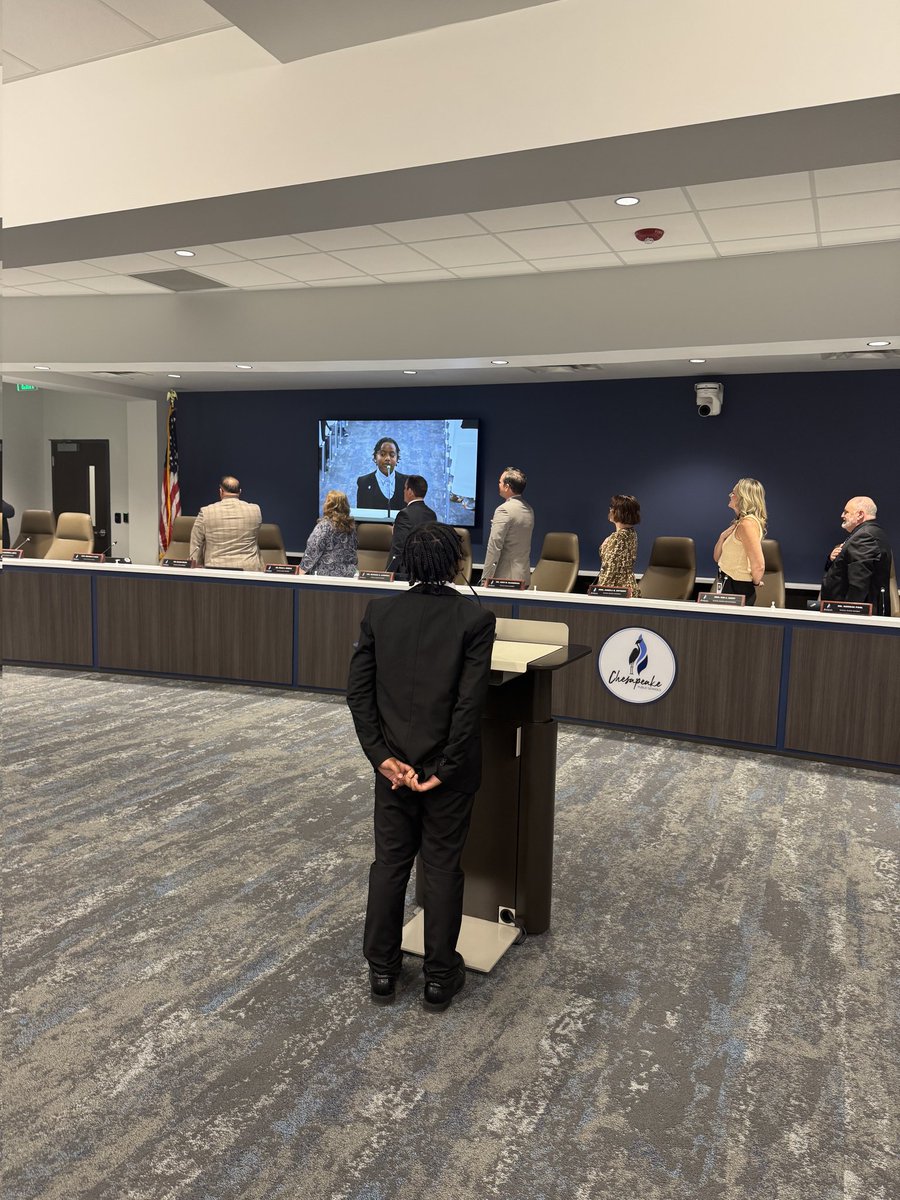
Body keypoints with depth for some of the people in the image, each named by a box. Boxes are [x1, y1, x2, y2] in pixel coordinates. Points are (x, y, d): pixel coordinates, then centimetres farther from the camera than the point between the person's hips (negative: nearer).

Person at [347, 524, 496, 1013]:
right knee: (443, 867, 12)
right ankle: (439, 977, 25)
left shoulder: (379, 611, -4)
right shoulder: (475, 619, -13)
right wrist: (444, 769, -11)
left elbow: (358, 690, -6)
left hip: (393, 764, 3)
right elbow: (470, 702, -17)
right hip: (448, 768, -2)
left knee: (389, 862, 16)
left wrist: (382, 756, -4)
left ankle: (382, 970, 29)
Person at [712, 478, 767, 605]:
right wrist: (722, 536, -2)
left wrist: (755, 583, -7)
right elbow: (717, 558, 14)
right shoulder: (739, 523, 12)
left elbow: (759, 566, -26)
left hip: (738, 589, -9)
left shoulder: (748, 523, -18)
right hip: (728, 586, 9)